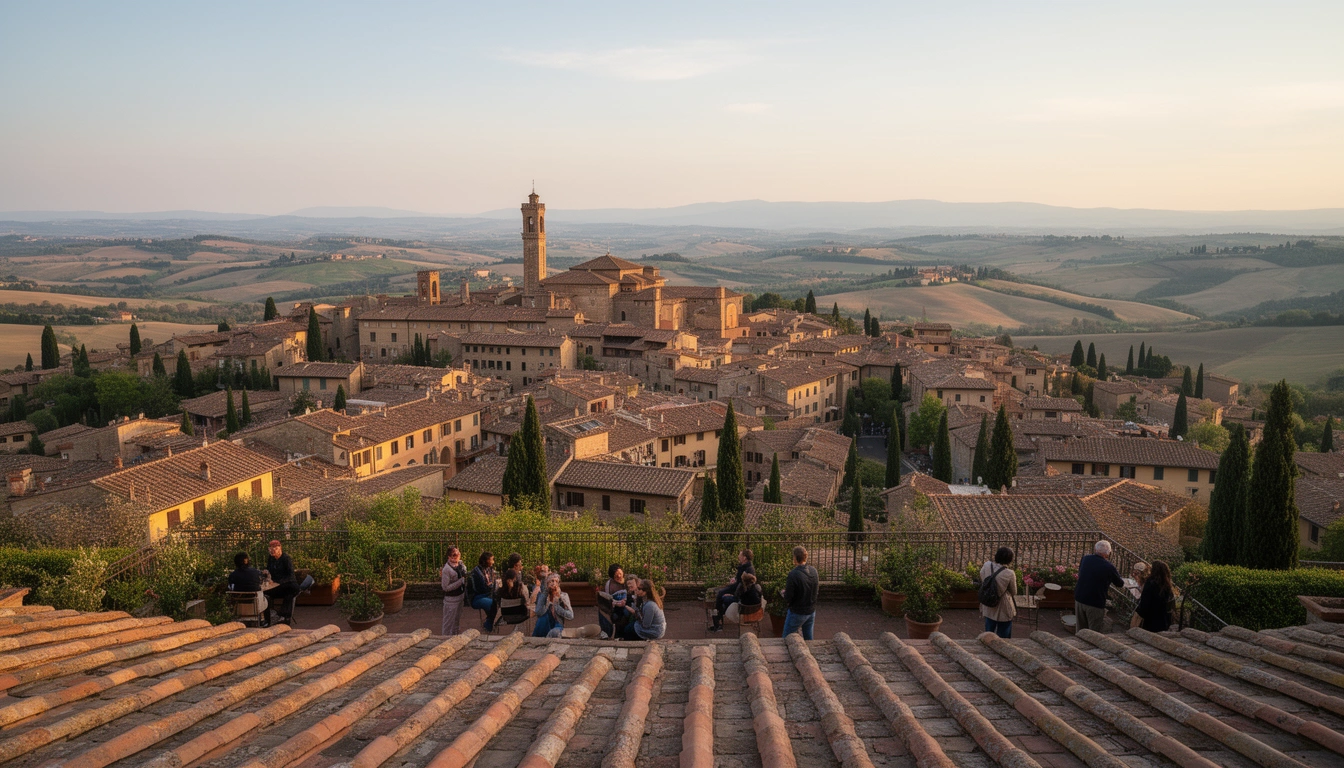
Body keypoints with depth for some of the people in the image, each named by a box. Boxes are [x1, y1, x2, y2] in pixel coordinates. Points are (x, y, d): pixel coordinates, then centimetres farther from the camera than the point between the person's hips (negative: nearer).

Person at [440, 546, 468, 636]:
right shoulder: (446, 569, -23)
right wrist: (461, 581, -24)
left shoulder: (460, 565, 0)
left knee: (457, 621, 22)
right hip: (451, 599, -8)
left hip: (460, 597, 8)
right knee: (449, 624, 7)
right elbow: (445, 587, -23)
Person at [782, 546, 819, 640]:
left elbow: (788, 597, -21)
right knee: (808, 638, 18)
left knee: (787, 638, 7)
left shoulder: (794, 574, -25)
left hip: (797, 612, -6)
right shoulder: (814, 571, -4)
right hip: (811, 611, 6)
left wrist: (784, 593, 3)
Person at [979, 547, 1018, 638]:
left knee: (989, 631, 22)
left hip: (988, 607, 4)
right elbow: (1014, 592, -8)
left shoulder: (986, 566, -14)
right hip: (1003, 610, -4)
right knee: (1003, 635, 14)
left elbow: (982, 580, 6)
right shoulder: (1010, 574, -24)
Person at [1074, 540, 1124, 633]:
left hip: (1079, 600, 5)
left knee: (1081, 632, 18)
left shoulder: (1085, 559, 0)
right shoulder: (1109, 567, -14)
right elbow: (1120, 583, 2)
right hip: (1095, 603, -5)